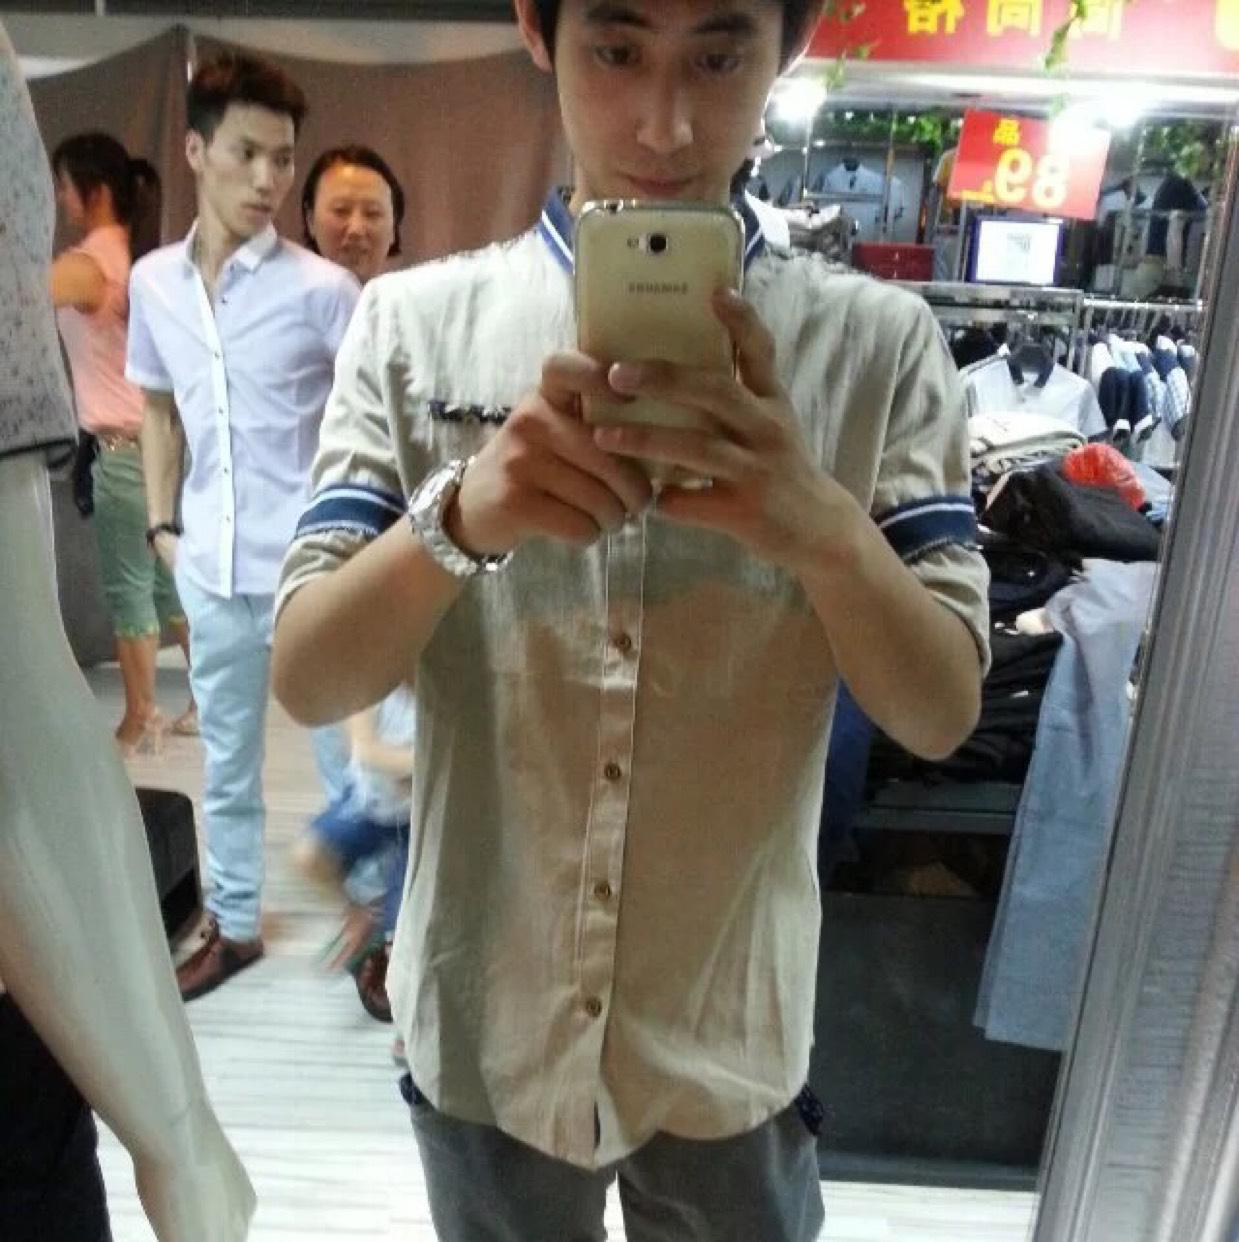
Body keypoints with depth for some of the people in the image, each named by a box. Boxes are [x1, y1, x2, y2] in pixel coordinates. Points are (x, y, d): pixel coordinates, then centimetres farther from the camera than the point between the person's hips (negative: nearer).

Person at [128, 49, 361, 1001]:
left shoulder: (322, 289, -9)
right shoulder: (153, 282, 5)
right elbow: (158, 409, 16)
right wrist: (161, 523, 9)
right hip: (211, 569, 5)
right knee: (228, 763, 18)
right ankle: (236, 925, 38)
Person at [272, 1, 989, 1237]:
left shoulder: (879, 342, -8)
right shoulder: (414, 322, -9)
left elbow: (942, 713, -10)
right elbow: (305, 680, -12)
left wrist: (825, 528, -29)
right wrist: (462, 516, -31)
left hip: (729, 1039, 1)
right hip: (483, 1022, 1)